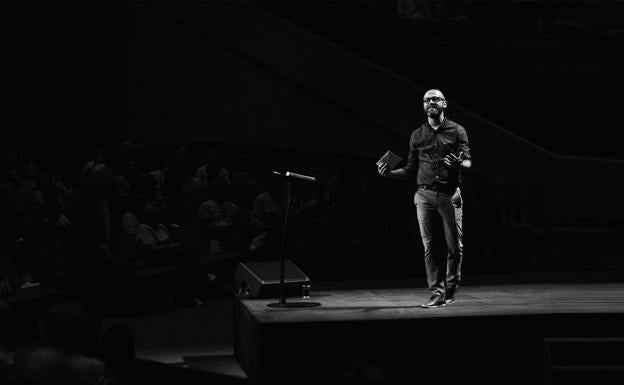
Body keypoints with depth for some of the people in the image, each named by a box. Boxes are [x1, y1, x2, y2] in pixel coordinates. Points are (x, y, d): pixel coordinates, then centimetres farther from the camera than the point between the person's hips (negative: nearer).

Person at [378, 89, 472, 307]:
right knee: (430, 246, -2)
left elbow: (468, 162, -1)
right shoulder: (417, 135, 15)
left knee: (454, 246, -2)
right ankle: (437, 293, 0)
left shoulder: (457, 131, 7)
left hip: (449, 194, -2)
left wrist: (459, 163, -23)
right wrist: (390, 173, 1)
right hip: (425, 195, 2)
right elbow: (411, 169, 16)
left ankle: (450, 290, 11)